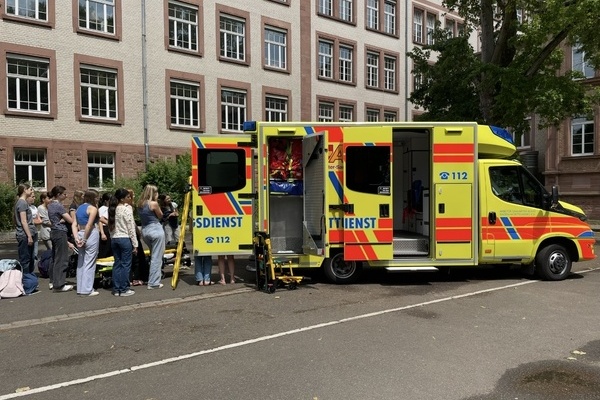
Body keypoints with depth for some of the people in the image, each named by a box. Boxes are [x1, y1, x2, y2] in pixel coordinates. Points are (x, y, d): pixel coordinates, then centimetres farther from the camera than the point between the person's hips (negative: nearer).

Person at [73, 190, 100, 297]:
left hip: (81, 234, 8)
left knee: (81, 262, 13)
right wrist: (84, 239, -12)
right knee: (89, 263, -2)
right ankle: (87, 289, 2)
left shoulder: (78, 208, 14)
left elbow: (74, 225, 6)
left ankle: (80, 289, 20)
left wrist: (77, 238, -2)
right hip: (91, 235, -7)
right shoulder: (93, 208, -9)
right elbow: (89, 225, -17)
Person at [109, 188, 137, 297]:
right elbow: (131, 228, -11)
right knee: (126, 265, 1)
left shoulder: (112, 209, 8)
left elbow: (110, 226, 7)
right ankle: (124, 290, 6)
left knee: (117, 264, 12)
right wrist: (135, 244, -8)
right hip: (125, 239, -6)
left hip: (114, 239, 7)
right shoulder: (127, 209, -11)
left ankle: (116, 289, 17)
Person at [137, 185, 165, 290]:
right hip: (155, 229, -8)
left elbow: (142, 217, 13)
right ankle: (154, 283, 1)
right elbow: (160, 216, 0)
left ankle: (152, 280, 28)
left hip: (144, 231, 8)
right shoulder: (153, 204, -12)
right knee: (156, 258, -1)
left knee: (153, 256, 23)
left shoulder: (140, 204, 8)